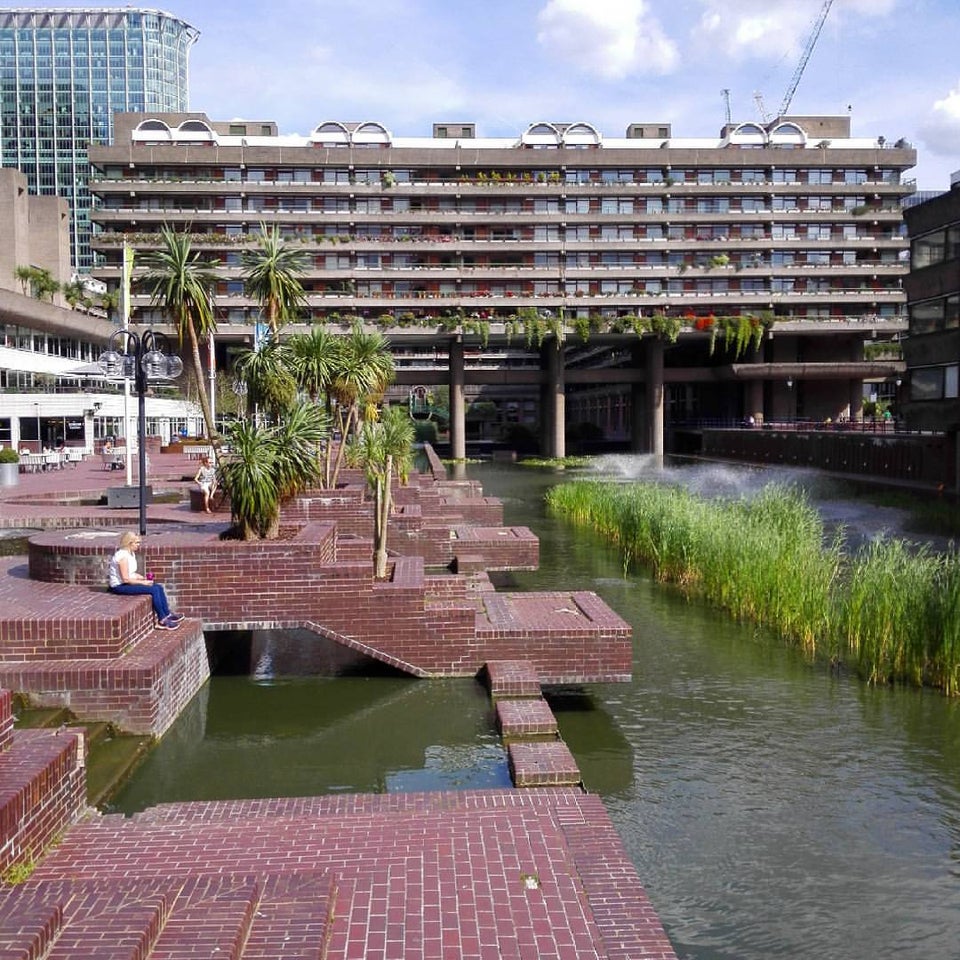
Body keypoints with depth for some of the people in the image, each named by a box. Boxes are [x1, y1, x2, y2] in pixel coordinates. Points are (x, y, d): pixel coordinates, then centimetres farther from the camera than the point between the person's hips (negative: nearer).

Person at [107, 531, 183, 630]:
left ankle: (167, 615, 2)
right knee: (154, 590, -20)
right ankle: (162, 620, -12)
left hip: (128, 582, 10)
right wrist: (143, 582, -17)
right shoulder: (122, 556, -21)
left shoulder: (131, 554, 10)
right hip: (120, 586, -10)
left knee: (159, 587, -1)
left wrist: (143, 578, -1)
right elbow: (125, 579, -23)